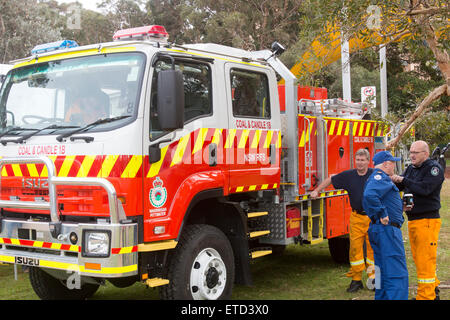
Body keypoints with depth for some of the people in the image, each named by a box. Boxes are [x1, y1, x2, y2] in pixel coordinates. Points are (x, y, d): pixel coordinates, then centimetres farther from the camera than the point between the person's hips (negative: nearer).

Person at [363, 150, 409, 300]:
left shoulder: (376, 177, 21)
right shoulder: (380, 177, -13)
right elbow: (369, 195, -31)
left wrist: (401, 206, 18)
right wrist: (382, 215, -23)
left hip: (377, 230, 11)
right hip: (387, 230, -11)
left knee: (384, 271, 18)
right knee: (397, 273, -10)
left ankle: (382, 297, 26)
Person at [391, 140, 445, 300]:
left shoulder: (434, 168, -8)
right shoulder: (411, 169, 15)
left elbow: (424, 189, -22)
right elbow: (399, 186, 9)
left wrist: (403, 180, -20)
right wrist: (393, 180, -12)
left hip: (427, 220, -8)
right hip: (412, 220, 8)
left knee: (425, 259, -7)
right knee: (418, 258, 14)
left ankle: (426, 296, 0)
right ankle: (433, 291, 28)